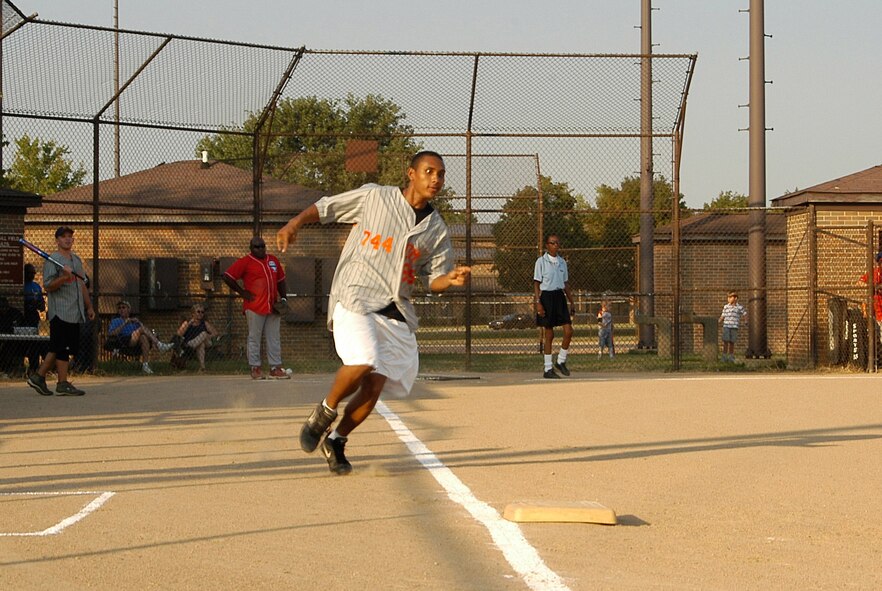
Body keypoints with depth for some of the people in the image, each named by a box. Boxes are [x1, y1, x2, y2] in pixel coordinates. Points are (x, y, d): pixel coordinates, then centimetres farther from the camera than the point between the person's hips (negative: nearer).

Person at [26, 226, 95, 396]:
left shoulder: (77, 260, 19)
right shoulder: (52, 261, -7)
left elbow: (82, 285, 24)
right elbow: (48, 286, -12)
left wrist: (89, 306, 21)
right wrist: (64, 277, -27)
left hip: (75, 312, 8)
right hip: (60, 311, -8)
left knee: (57, 348, 10)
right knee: (62, 348, -7)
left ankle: (38, 376, 17)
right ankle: (63, 384, -4)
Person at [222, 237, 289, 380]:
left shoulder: (273, 260, 14)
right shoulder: (245, 262, -3)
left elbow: (280, 280, 23)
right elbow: (227, 277, -7)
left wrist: (283, 298, 13)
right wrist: (243, 293, -7)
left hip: (272, 307, 6)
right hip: (254, 307, -5)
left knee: (274, 339, 5)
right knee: (254, 338, -1)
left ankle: (275, 368, 9)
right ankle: (255, 368, 5)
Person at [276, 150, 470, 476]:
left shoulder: (436, 229, 11)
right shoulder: (374, 197, 1)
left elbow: (434, 280, 11)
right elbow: (325, 207, 5)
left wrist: (451, 279, -11)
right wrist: (296, 222, -12)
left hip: (396, 311, 4)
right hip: (354, 298, -4)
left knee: (374, 385, -3)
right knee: (363, 361, -27)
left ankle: (337, 441, 20)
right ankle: (324, 413, 0)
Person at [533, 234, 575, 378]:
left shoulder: (562, 262, 13)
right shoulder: (541, 261, -3)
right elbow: (536, 283, -6)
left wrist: (571, 303, 16)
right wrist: (538, 302, -15)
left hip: (560, 296, 5)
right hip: (547, 296, -5)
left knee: (568, 331, -6)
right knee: (549, 334, -1)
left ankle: (561, 361, 12)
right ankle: (548, 369, 6)